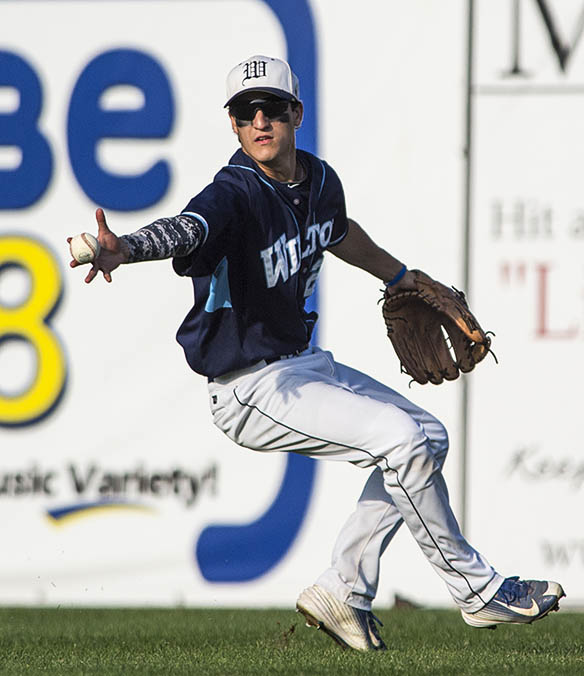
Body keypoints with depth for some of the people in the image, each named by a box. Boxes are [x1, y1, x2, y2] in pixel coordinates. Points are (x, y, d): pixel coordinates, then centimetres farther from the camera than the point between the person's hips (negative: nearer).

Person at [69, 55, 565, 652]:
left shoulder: (320, 180, 3)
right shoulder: (233, 194, -22)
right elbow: (183, 230, -44)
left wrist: (404, 279, 37)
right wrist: (124, 249, -64)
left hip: (306, 365, 9)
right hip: (252, 388, -9)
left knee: (426, 438, 15)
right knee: (401, 440, -20)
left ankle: (343, 591, 13)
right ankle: (476, 590, -4)